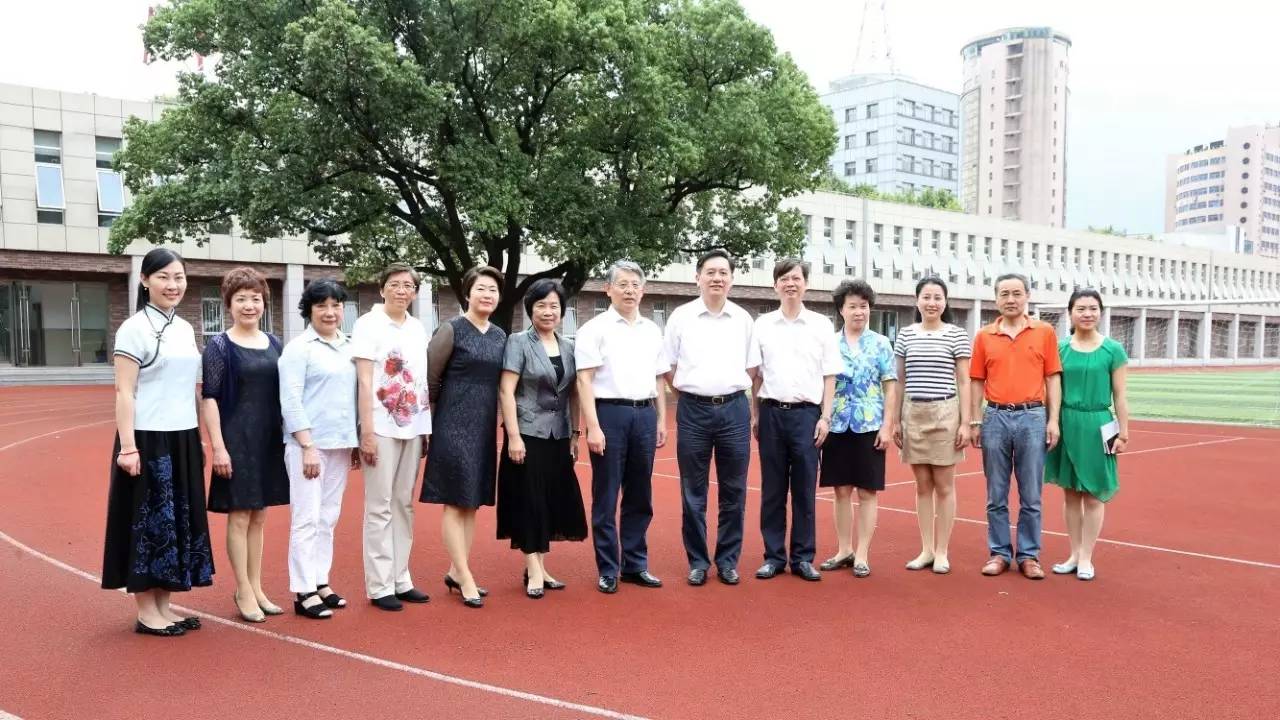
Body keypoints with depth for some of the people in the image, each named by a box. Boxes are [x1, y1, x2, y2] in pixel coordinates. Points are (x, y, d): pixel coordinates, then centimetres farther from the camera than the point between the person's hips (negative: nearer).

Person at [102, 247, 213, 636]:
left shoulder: (185, 329, 12)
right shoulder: (134, 328, -8)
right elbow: (124, 393, -12)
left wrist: (199, 440, 16)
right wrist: (127, 447, -18)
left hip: (183, 439, 7)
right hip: (148, 440, -7)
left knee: (179, 521, 11)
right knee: (148, 523, 2)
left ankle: (164, 606, 22)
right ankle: (146, 612, 13)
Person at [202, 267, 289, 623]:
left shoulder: (274, 344, 9)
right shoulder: (219, 346, -5)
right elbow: (210, 397, -9)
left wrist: (287, 437, 11)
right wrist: (218, 446, -15)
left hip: (269, 439, 5)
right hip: (236, 439, -5)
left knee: (259, 517, 12)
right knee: (239, 517, 2)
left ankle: (256, 588, 22)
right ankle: (243, 592, 12)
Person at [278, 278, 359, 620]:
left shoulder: (349, 346, 11)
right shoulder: (299, 347, -6)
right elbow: (291, 401, -11)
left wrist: (356, 442, 12)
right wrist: (308, 446, -16)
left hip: (340, 445, 6)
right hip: (308, 444, -6)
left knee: (328, 519, 12)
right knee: (307, 519, -2)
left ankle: (321, 582, 21)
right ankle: (303, 592, 4)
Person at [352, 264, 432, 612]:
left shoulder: (418, 328, 11)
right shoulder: (368, 324, -4)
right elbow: (364, 382, -8)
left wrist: (427, 428, 10)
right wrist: (367, 432, -13)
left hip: (413, 427, 5)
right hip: (382, 428, -5)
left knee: (404, 505, 9)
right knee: (380, 507, -1)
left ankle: (401, 579, 17)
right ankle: (379, 586, 5)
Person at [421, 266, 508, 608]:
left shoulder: (500, 336, 10)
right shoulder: (452, 330, -7)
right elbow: (430, 378, -4)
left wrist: (495, 420, 12)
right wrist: (441, 415, 3)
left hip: (485, 428, 6)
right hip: (454, 426, -6)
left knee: (473, 503, 10)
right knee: (454, 502, -2)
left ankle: (455, 571, 20)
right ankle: (465, 578, 2)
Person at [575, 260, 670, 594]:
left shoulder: (652, 330, 13)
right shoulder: (595, 328, -3)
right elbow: (584, 381, -9)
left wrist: (661, 421, 13)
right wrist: (593, 427, -15)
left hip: (645, 415, 5)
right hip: (610, 414, -5)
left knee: (640, 497, 11)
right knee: (606, 498, 3)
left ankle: (635, 564, 23)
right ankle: (608, 569, 14)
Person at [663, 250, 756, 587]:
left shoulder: (743, 319, 5)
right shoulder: (681, 316, 1)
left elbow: (752, 365, 15)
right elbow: (669, 366, 8)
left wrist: (734, 391, 8)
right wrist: (688, 392, 6)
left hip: (734, 409, 1)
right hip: (693, 410, -1)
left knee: (733, 492, 6)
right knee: (693, 492, 5)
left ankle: (728, 559, 18)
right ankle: (697, 560, 16)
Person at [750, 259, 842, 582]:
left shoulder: (821, 325, 5)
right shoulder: (762, 324, 6)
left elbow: (830, 376, 5)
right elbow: (755, 375, 7)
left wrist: (825, 417, -2)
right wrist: (755, 416, 2)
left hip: (806, 413, -1)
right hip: (772, 412, 1)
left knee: (805, 489, 3)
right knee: (772, 489, 6)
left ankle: (803, 557, 13)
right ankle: (773, 556, 15)